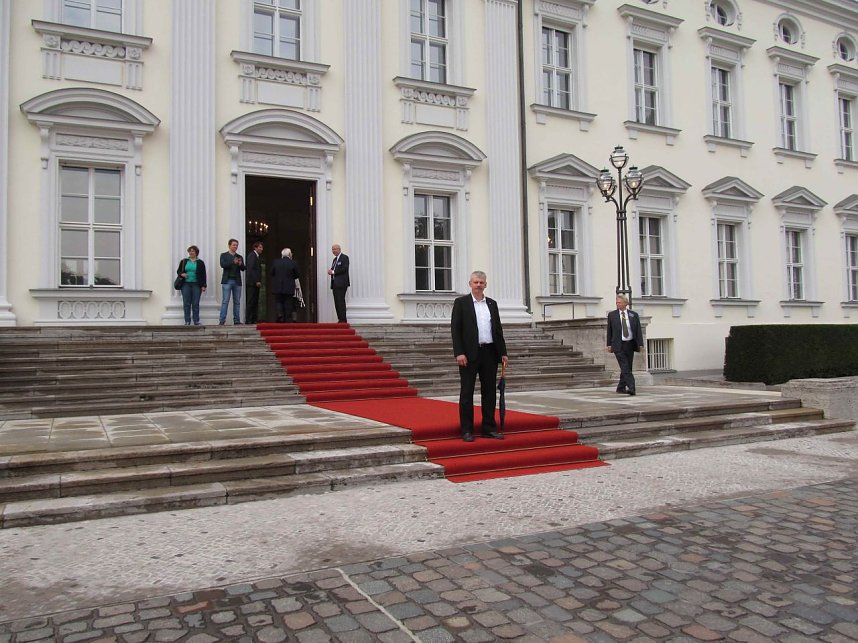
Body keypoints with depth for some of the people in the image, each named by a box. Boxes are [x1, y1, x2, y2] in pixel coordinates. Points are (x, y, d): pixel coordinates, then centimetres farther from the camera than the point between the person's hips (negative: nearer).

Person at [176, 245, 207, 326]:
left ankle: (196, 321, 2)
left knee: (196, 304, -3)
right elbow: (178, 271, 15)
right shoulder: (184, 261, 11)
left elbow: (203, 275, 5)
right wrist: (181, 274, -8)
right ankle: (187, 321, 3)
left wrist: (203, 286, -2)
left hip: (196, 285, -1)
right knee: (186, 303, 0)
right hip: (186, 284, 1)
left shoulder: (200, 263, 7)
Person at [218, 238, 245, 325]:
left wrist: (240, 264, -15)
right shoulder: (224, 255, 7)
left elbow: (243, 268, 6)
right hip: (227, 281, -3)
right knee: (225, 301, -8)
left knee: (237, 302, 4)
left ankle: (236, 320, 8)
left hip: (237, 281, 3)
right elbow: (223, 265, -10)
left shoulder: (240, 257, 15)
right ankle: (222, 320, -9)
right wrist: (233, 262, -22)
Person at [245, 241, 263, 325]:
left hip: (256, 283, 9)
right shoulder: (252, 256, -9)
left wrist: (259, 281, 13)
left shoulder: (256, 256, 21)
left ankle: (254, 319, 9)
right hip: (252, 283, -9)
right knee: (251, 302, -8)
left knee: (255, 302, 8)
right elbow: (251, 270, -17)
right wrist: (257, 281, -19)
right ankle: (248, 320, -7)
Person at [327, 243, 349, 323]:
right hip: (335, 283, 9)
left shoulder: (345, 257, -4)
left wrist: (333, 272, -13)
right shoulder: (335, 259, 23)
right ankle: (340, 320, 8)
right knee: (337, 302, 6)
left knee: (341, 301, -12)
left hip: (341, 283, -9)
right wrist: (330, 271, 3)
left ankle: (343, 320, -12)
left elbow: (344, 268, -16)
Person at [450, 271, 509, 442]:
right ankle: (466, 430, 6)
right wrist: (459, 353, -14)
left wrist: (503, 352, 8)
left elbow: (498, 329, 15)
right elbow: (455, 329, -5)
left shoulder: (492, 304, 14)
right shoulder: (461, 302, 0)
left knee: (489, 392, 8)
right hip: (469, 354, -4)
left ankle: (488, 428, 16)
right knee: (467, 393, 1)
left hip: (489, 353, 5)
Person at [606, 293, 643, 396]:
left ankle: (621, 387, 19)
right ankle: (631, 387, -19)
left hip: (630, 345, 3)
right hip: (618, 345, -3)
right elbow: (609, 331, 5)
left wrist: (640, 344, -3)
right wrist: (609, 344, -1)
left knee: (627, 368, 7)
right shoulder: (612, 315, 4)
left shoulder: (634, 315, 6)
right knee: (625, 368, -13)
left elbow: (638, 330, 6)